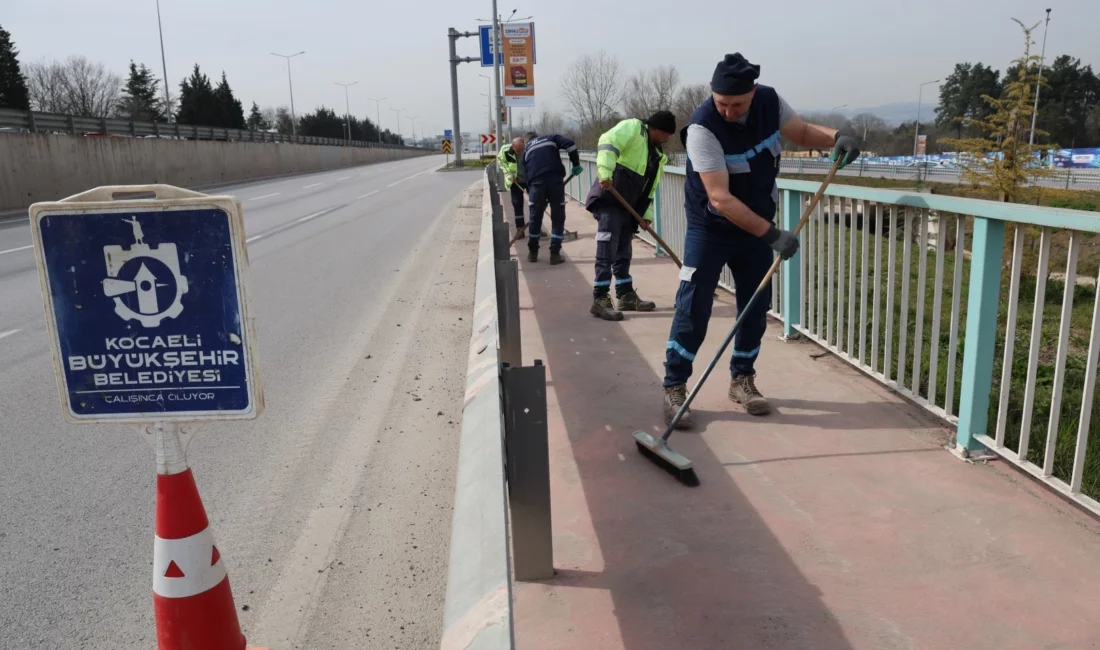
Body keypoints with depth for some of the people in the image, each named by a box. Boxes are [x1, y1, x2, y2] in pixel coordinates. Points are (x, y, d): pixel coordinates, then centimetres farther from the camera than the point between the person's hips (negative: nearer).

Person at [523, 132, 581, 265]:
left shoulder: (526, 149, 26)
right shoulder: (551, 138, 19)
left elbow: (526, 172, 22)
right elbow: (569, 144, -1)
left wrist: (529, 190, 27)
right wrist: (576, 164, 6)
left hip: (536, 183, 2)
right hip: (555, 180, -2)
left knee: (535, 218, 15)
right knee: (558, 218, 5)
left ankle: (532, 252, 25)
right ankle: (555, 254, 3)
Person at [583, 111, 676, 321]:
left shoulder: (657, 154, 20)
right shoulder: (632, 127, -4)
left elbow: (650, 188, 22)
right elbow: (607, 143, -23)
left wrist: (646, 214, 13)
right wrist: (605, 174, -34)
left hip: (629, 206, 9)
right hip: (609, 200, -8)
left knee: (623, 252, 14)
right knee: (607, 252, -11)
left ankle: (626, 295, 23)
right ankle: (600, 300, -9)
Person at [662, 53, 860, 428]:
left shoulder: (769, 102, -10)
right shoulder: (703, 127, -28)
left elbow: (802, 133, 9)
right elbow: (720, 198, -32)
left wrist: (835, 137, -14)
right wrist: (772, 234, -35)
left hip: (758, 225, 5)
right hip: (710, 229, -5)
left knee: (756, 307, 9)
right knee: (693, 308, -8)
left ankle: (742, 380, 25)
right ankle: (674, 388, 3)